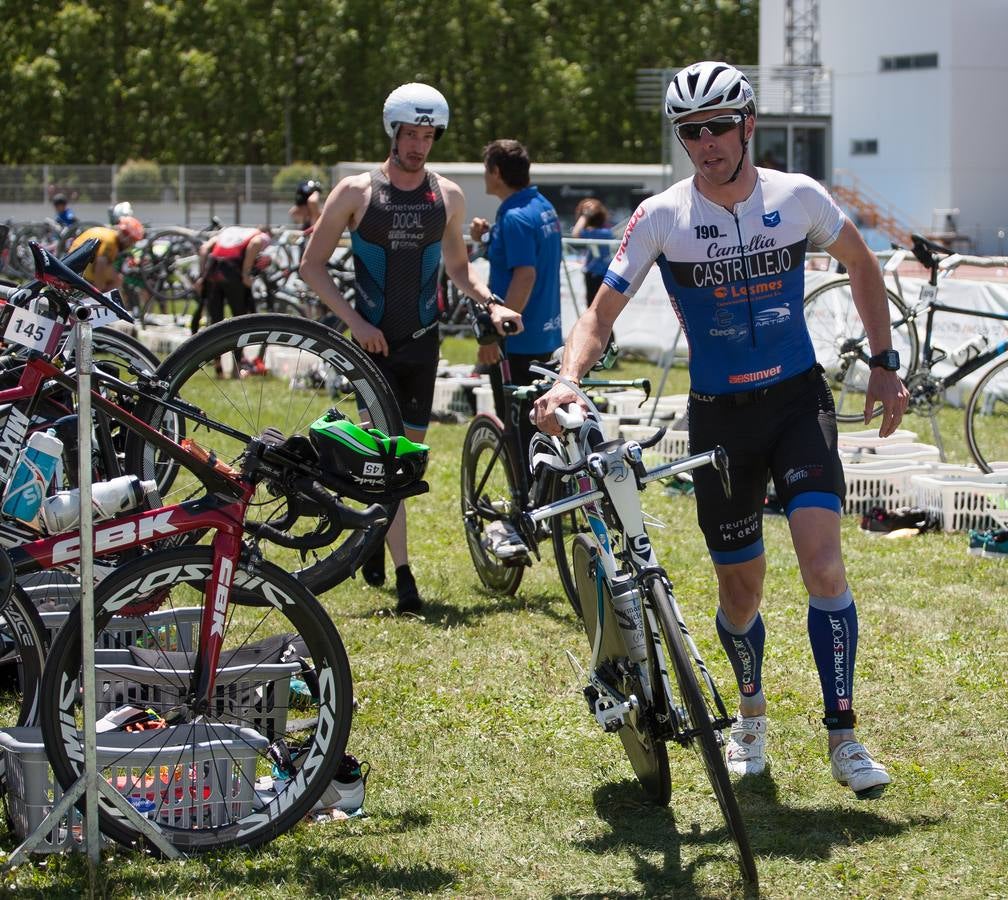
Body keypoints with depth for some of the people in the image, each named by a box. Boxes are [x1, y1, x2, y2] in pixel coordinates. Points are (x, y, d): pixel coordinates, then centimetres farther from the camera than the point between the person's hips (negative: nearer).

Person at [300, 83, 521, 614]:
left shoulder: (447, 197, 5)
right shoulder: (356, 192, -4)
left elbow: (457, 266, 19)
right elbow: (312, 265, -1)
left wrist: (490, 303, 0)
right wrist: (353, 319, -12)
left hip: (422, 340, 4)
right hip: (373, 340, -4)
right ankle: (403, 573, -11)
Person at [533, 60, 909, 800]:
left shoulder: (799, 198, -4)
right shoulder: (661, 218, -8)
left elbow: (862, 266, 13)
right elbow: (602, 314, -8)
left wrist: (885, 365, 8)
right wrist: (568, 379, -27)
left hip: (799, 401, 0)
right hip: (720, 414, 0)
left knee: (822, 558, -18)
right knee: (740, 591, 8)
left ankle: (844, 734, -6)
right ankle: (751, 714, 37)